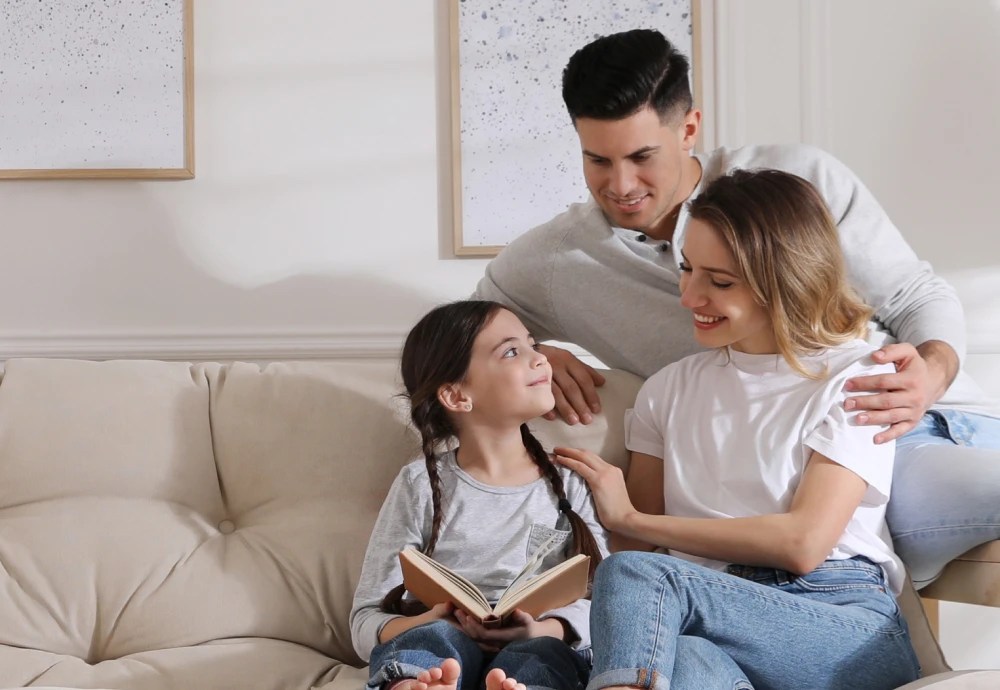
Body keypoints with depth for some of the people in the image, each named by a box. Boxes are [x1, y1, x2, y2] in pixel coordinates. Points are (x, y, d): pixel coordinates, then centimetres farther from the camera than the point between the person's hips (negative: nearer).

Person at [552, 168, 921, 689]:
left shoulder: (854, 378, 4)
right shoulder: (669, 389, 19)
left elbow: (802, 543, -8)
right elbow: (641, 543, 16)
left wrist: (628, 517, -2)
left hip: (846, 625, -2)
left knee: (634, 575, -31)